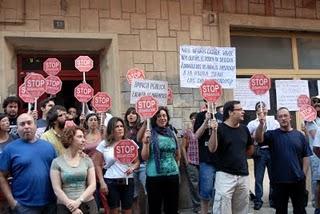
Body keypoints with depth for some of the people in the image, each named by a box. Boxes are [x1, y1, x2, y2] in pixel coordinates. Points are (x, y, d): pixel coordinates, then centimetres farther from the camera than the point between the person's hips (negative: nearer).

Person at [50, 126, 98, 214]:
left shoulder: (87, 160, 3)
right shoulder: (56, 162, -3)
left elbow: (92, 185, -1)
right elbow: (57, 189, -7)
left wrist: (79, 201, -14)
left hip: (88, 205, 2)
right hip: (65, 206, -2)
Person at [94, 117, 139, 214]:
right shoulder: (104, 144, 1)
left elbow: (137, 162, 11)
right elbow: (98, 165, 3)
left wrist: (132, 167, -12)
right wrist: (102, 182, -4)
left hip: (128, 181, 2)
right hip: (111, 182, -1)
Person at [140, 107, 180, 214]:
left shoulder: (172, 133, 7)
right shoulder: (149, 133, -3)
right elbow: (144, 157, -10)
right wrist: (146, 142, -22)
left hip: (173, 174, 4)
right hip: (154, 176, -4)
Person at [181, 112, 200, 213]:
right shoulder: (187, 132, 2)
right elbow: (183, 147, 1)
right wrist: (186, 161, -5)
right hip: (191, 163, -2)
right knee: (194, 185, 3)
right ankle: (197, 207, 14)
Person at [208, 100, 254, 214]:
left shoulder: (244, 129, 8)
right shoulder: (220, 128, -8)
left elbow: (250, 149, 21)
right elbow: (212, 149, -18)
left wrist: (239, 155, 8)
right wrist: (214, 131, -28)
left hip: (243, 175, 6)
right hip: (225, 175, -6)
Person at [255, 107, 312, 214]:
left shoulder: (299, 135, 4)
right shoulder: (272, 134, 0)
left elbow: (306, 156, 5)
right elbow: (259, 139, -19)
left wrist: (304, 174, -3)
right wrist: (261, 124, -36)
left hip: (298, 180, 1)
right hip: (279, 180, -1)